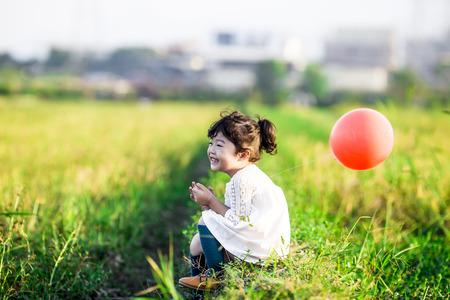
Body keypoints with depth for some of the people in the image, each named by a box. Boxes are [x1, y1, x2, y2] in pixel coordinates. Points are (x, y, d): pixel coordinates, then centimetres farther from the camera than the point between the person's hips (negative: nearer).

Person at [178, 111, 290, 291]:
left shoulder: (243, 179, -20)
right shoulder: (247, 175, 13)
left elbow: (237, 221, -23)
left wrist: (211, 201, -13)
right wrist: (211, 202, 2)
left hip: (262, 250, -11)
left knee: (206, 220, -14)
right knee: (197, 243, 17)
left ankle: (217, 275, 0)